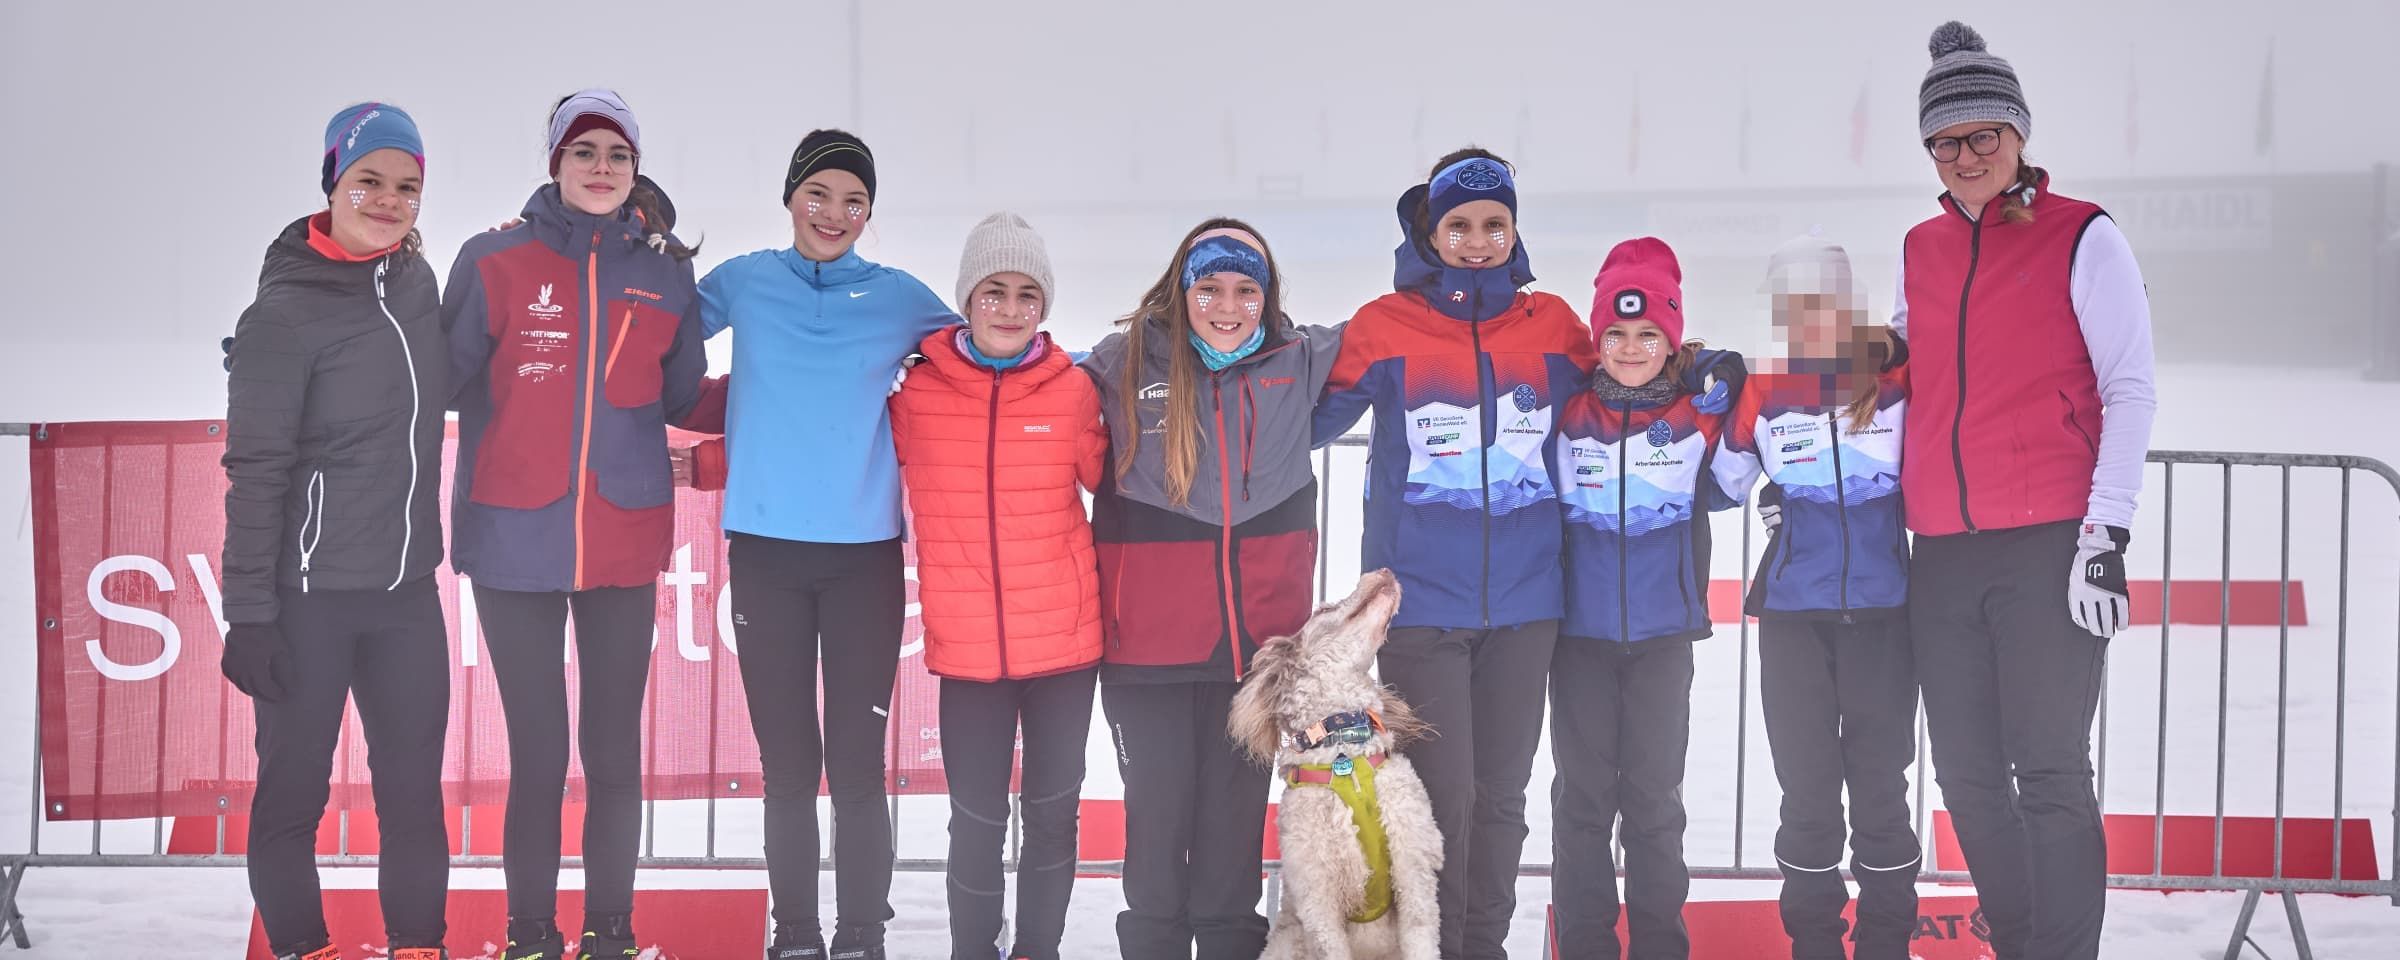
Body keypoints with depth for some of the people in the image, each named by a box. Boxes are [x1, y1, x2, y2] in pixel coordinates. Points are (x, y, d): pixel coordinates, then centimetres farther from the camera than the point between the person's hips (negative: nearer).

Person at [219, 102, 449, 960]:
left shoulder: (416, 284, 6)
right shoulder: (288, 311, -11)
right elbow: (256, 473, -12)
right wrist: (249, 611, -15)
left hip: (407, 592, 6)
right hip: (310, 597, -5)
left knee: (414, 789, 8)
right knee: (295, 790, 3)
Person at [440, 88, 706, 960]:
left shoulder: (666, 271, 7)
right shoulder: (495, 261, -1)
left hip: (625, 542, 2)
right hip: (515, 540, -2)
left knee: (614, 748, 7)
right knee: (538, 753, 1)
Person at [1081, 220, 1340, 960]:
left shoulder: (1299, 363, 3)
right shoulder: (1122, 363, -2)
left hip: (1258, 640, 2)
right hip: (1148, 643, -1)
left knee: (1236, 818, 10)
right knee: (1158, 816, 6)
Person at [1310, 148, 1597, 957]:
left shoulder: (1554, 326, 4)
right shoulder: (1383, 328, -2)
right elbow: (1309, 424, 4)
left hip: (1524, 604, 3)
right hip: (1420, 606, -3)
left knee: (1501, 797, 12)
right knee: (1444, 796, -6)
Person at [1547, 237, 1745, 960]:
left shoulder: (1701, 411, 0)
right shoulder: (1567, 413, 2)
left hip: (1664, 630, 0)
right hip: (1580, 629, 0)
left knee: (1654, 794, 5)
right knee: (1582, 793, 4)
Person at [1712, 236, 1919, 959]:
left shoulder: (1900, 377, -2)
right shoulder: (1761, 392, 1)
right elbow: (1722, 483, 9)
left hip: (1882, 609, -1)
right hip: (1792, 612, 1)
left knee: (1880, 779, 5)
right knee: (1806, 785, 6)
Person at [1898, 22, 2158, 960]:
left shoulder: (2082, 238, -1)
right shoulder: (1920, 251, 14)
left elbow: (2129, 390, -4)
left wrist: (2104, 537, -12)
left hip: (2049, 547, -5)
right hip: (1942, 556, 6)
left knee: (2049, 774, -8)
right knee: (1968, 776, 7)